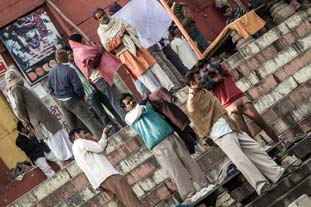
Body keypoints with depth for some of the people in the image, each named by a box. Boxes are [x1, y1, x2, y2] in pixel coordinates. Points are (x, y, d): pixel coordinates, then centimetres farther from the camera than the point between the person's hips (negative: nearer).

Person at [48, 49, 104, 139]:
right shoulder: (69, 70, -17)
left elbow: (51, 90, 14)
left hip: (61, 102, 7)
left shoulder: (51, 73, 6)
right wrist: (82, 96, -2)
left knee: (72, 126, 14)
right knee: (90, 119, -9)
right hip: (72, 100, -7)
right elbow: (78, 86, -18)